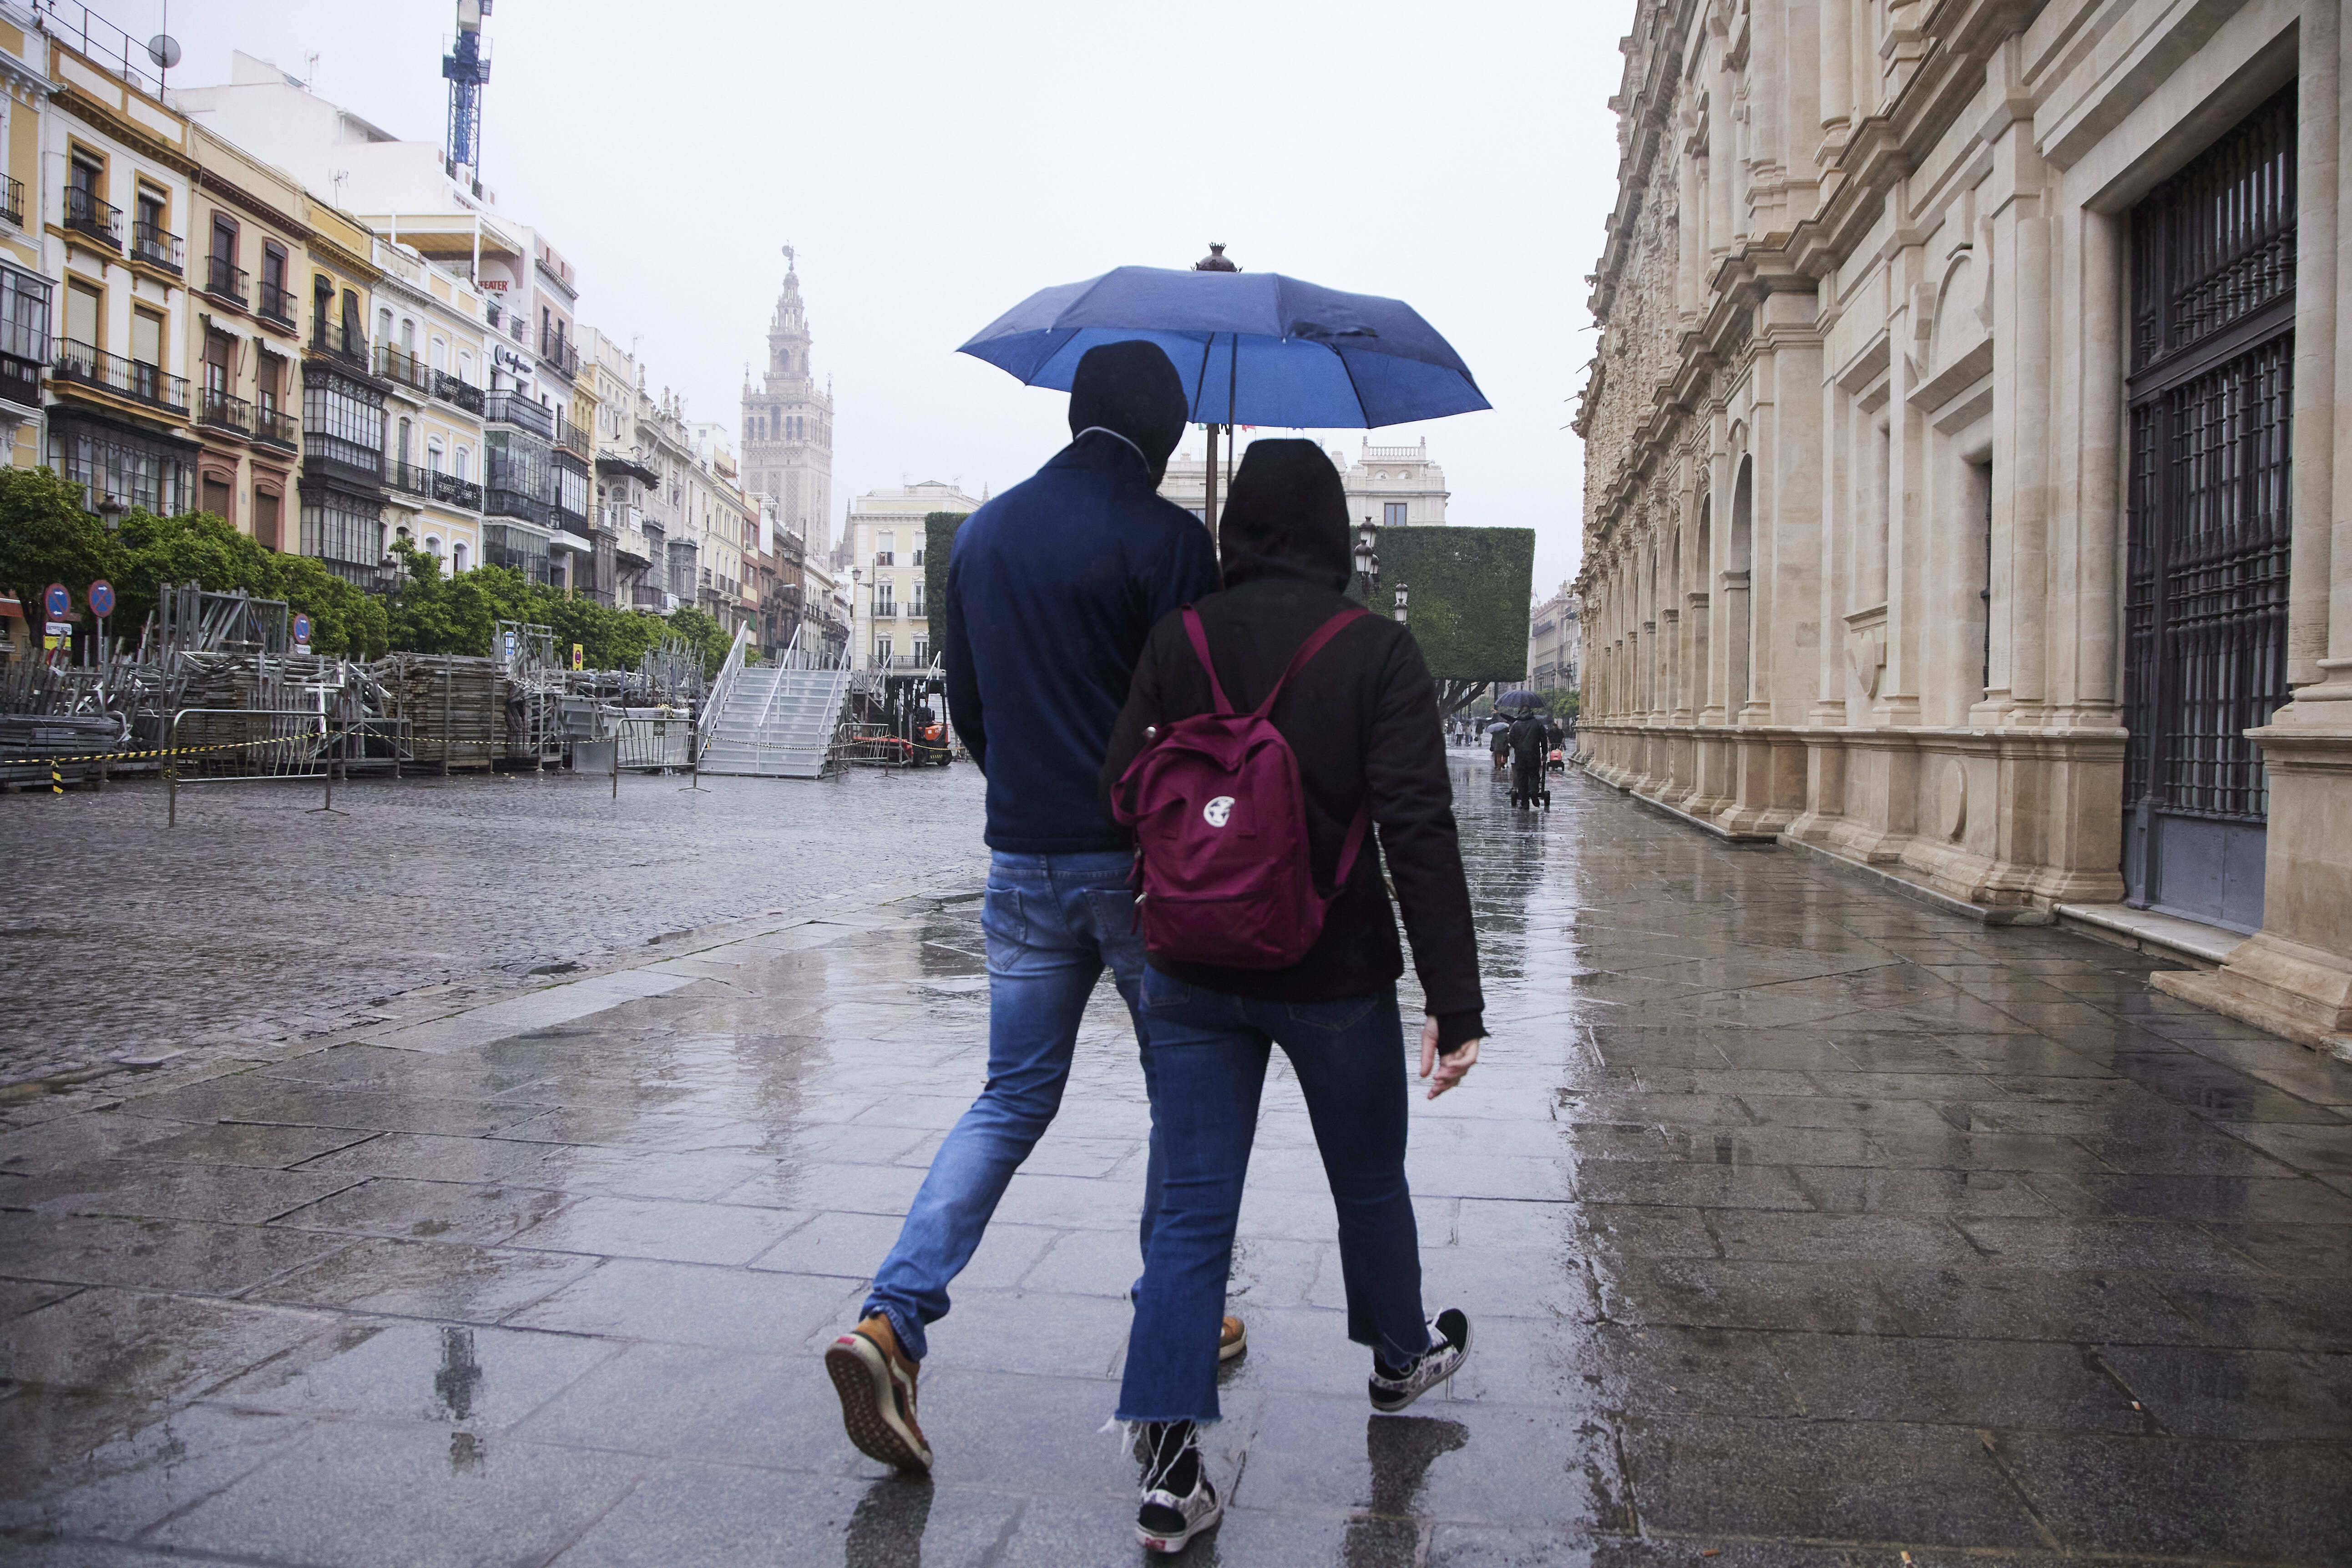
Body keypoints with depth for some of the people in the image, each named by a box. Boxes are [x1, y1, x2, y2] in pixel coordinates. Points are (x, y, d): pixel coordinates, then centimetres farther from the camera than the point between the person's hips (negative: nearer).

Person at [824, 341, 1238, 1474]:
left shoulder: (983, 531, 10)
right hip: (1144, 864, -5)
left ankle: (892, 1319, -4)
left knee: (1013, 1097, 10)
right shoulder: (1164, 536, -10)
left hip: (1023, 862, 5)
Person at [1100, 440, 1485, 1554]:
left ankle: (1170, 1468, 0)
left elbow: (1122, 789, 0)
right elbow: (1418, 832, -17)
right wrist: (1455, 1000, -15)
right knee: (1369, 1183, 21)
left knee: (1191, 1212, 5)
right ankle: (1400, 1358, 44)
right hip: (1336, 978, -1)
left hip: (1194, 974, 2)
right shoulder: (1378, 652, -11)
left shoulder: (1178, 640, -2)